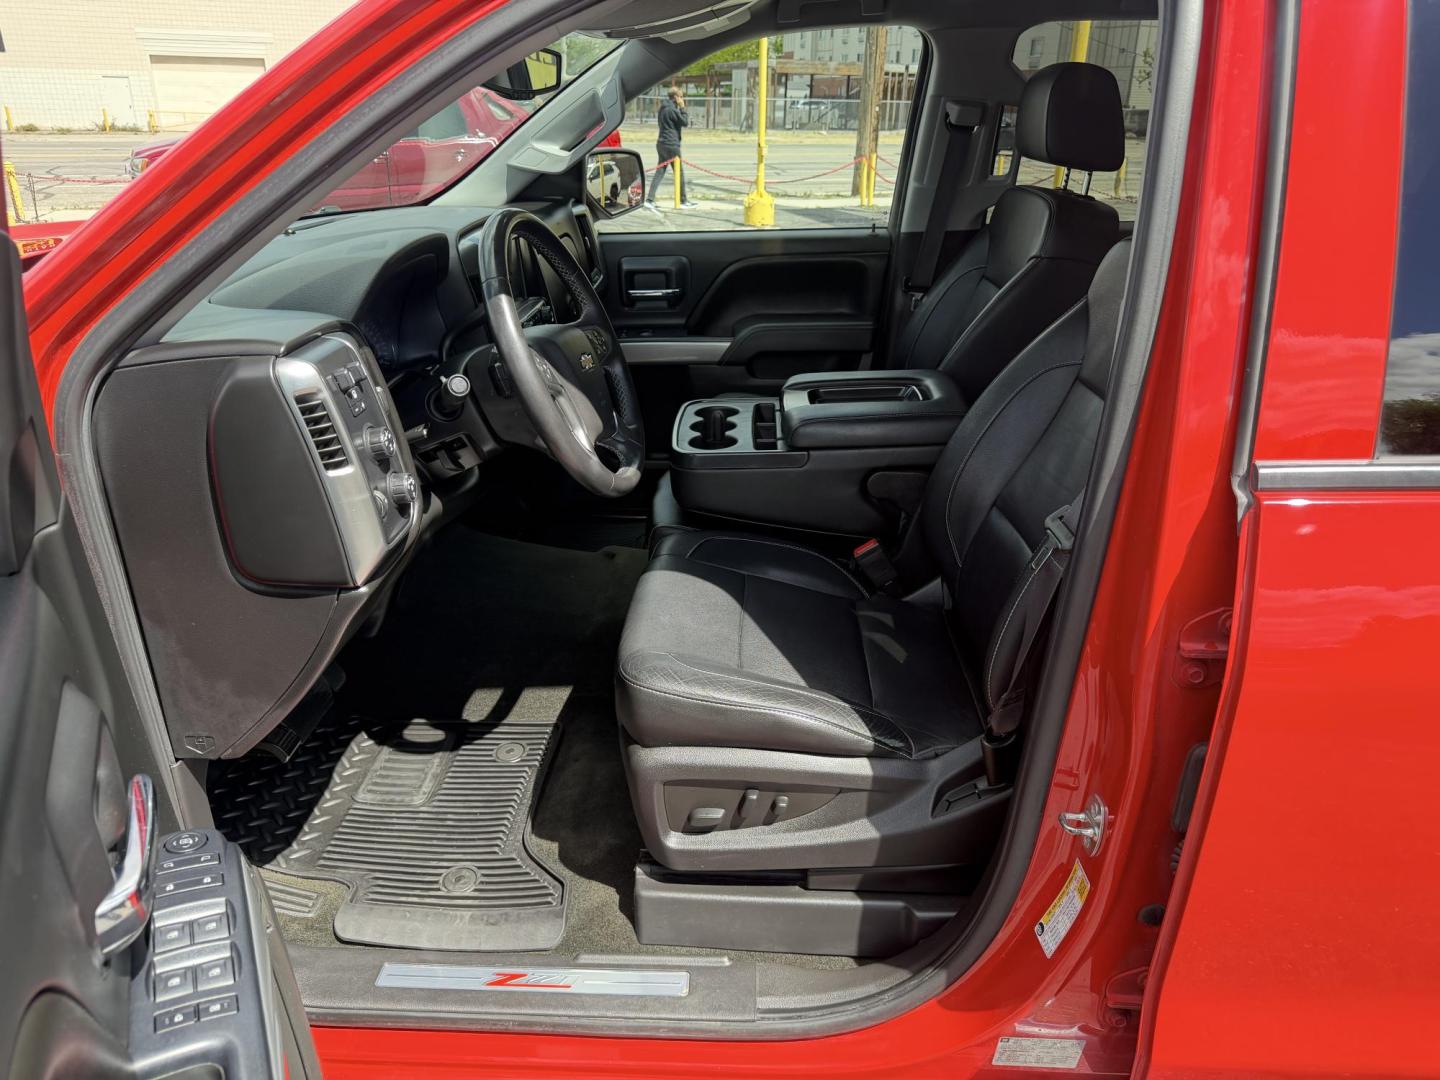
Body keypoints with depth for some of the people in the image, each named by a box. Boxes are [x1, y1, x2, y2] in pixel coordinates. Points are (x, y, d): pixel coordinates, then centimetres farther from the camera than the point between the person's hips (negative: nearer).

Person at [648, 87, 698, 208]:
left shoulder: (663, 108, 14)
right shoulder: (672, 109, -15)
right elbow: (685, 122, -12)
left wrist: (680, 109, 13)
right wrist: (682, 108, -4)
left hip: (661, 143, 9)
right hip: (671, 145, -9)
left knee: (660, 171, 5)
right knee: (679, 172, 3)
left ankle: (650, 199, -4)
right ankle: (683, 200, 11)